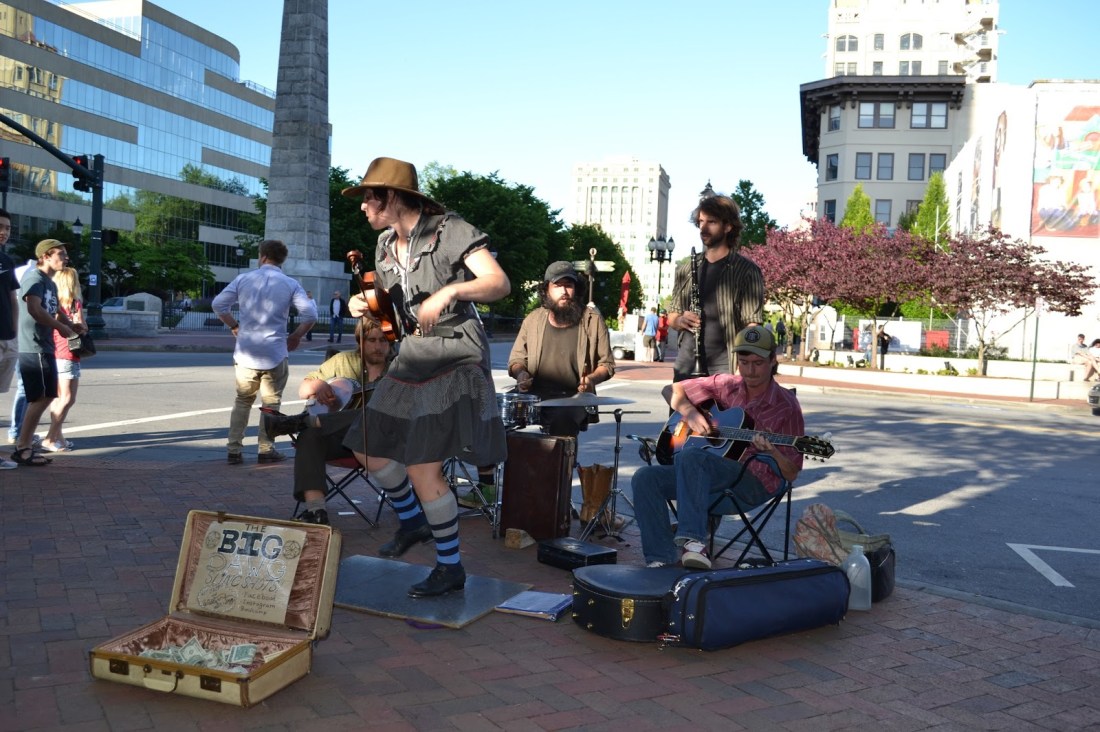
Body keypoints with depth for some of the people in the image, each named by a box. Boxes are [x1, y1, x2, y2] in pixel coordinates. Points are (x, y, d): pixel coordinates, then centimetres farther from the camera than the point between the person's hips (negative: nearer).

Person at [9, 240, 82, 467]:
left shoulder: (50, 283, 20)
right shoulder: (34, 277, -10)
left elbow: (54, 312, 27)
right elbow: (34, 309, -24)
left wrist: (72, 325, 7)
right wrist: (61, 327, -16)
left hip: (44, 347, 10)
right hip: (33, 347, -10)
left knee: (45, 397, 12)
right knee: (41, 398, -9)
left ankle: (25, 445, 19)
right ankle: (22, 448, -4)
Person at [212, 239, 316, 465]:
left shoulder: (243, 279, 3)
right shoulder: (290, 284, -1)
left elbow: (218, 304, 1)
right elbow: (310, 315, -10)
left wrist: (234, 326, 14)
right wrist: (295, 336, 4)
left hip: (245, 352, 2)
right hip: (275, 353, -2)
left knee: (242, 401, 17)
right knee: (271, 403, 11)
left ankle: (234, 449, 14)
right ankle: (266, 450, 8)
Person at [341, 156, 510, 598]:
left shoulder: (449, 231, -12)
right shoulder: (385, 246, 10)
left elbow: (500, 284, -20)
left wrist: (451, 290, -37)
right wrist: (364, 305, -1)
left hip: (455, 359, -8)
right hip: (411, 358, 9)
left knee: (422, 467, -13)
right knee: (370, 450, 13)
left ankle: (450, 567, 5)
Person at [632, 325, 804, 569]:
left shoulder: (786, 407, -2)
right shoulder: (727, 385, 10)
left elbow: (791, 473, -1)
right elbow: (674, 390, 18)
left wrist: (771, 451, -22)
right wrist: (690, 413, -2)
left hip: (755, 483, -6)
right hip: (706, 475, 6)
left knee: (689, 457, -34)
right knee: (645, 478, -17)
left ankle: (693, 539, -39)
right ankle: (662, 559, -19)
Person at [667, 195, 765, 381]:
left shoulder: (746, 270, -3)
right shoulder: (685, 270, 14)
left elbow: (752, 325, -7)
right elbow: (671, 315, 21)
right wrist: (679, 320, -3)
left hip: (724, 367, -5)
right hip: (685, 366, 5)